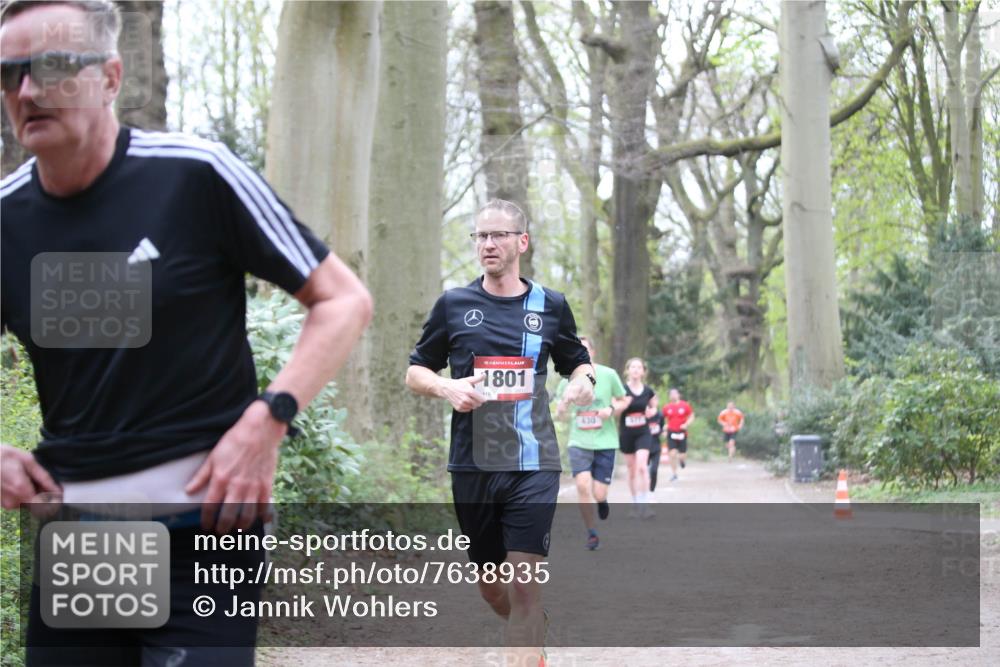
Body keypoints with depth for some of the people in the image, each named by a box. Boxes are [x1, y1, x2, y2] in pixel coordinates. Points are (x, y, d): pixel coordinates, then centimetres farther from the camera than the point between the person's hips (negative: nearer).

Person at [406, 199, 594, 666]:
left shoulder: (550, 306, 6)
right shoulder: (453, 304, 5)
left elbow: (577, 362, 18)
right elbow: (415, 372, 11)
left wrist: (584, 380, -5)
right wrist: (447, 387, -11)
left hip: (533, 465, -2)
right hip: (471, 465, 2)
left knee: (525, 587, -12)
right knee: (491, 588, 12)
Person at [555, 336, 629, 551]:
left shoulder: (609, 375, -3)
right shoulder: (567, 381, 0)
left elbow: (623, 401, 8)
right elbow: (560, 415, 8)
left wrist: (611, 410, -13)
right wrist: (561, 410, -16)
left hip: (605, 442, 0)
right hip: (579, 442, 1)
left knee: (599, 494, -4)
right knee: (583, 485, -19)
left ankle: (602, 500, 37)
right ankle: (592, 533, 0)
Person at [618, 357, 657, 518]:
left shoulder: (648, 392, -1)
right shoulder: (622, 390, -8)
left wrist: (651, 412, -7)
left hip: (643, 433, 0)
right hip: (626, 434, 0)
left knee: (642, 467, -17)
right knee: (632, 471, 9)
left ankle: (645, 503, -15)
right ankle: (635, 503, 24)